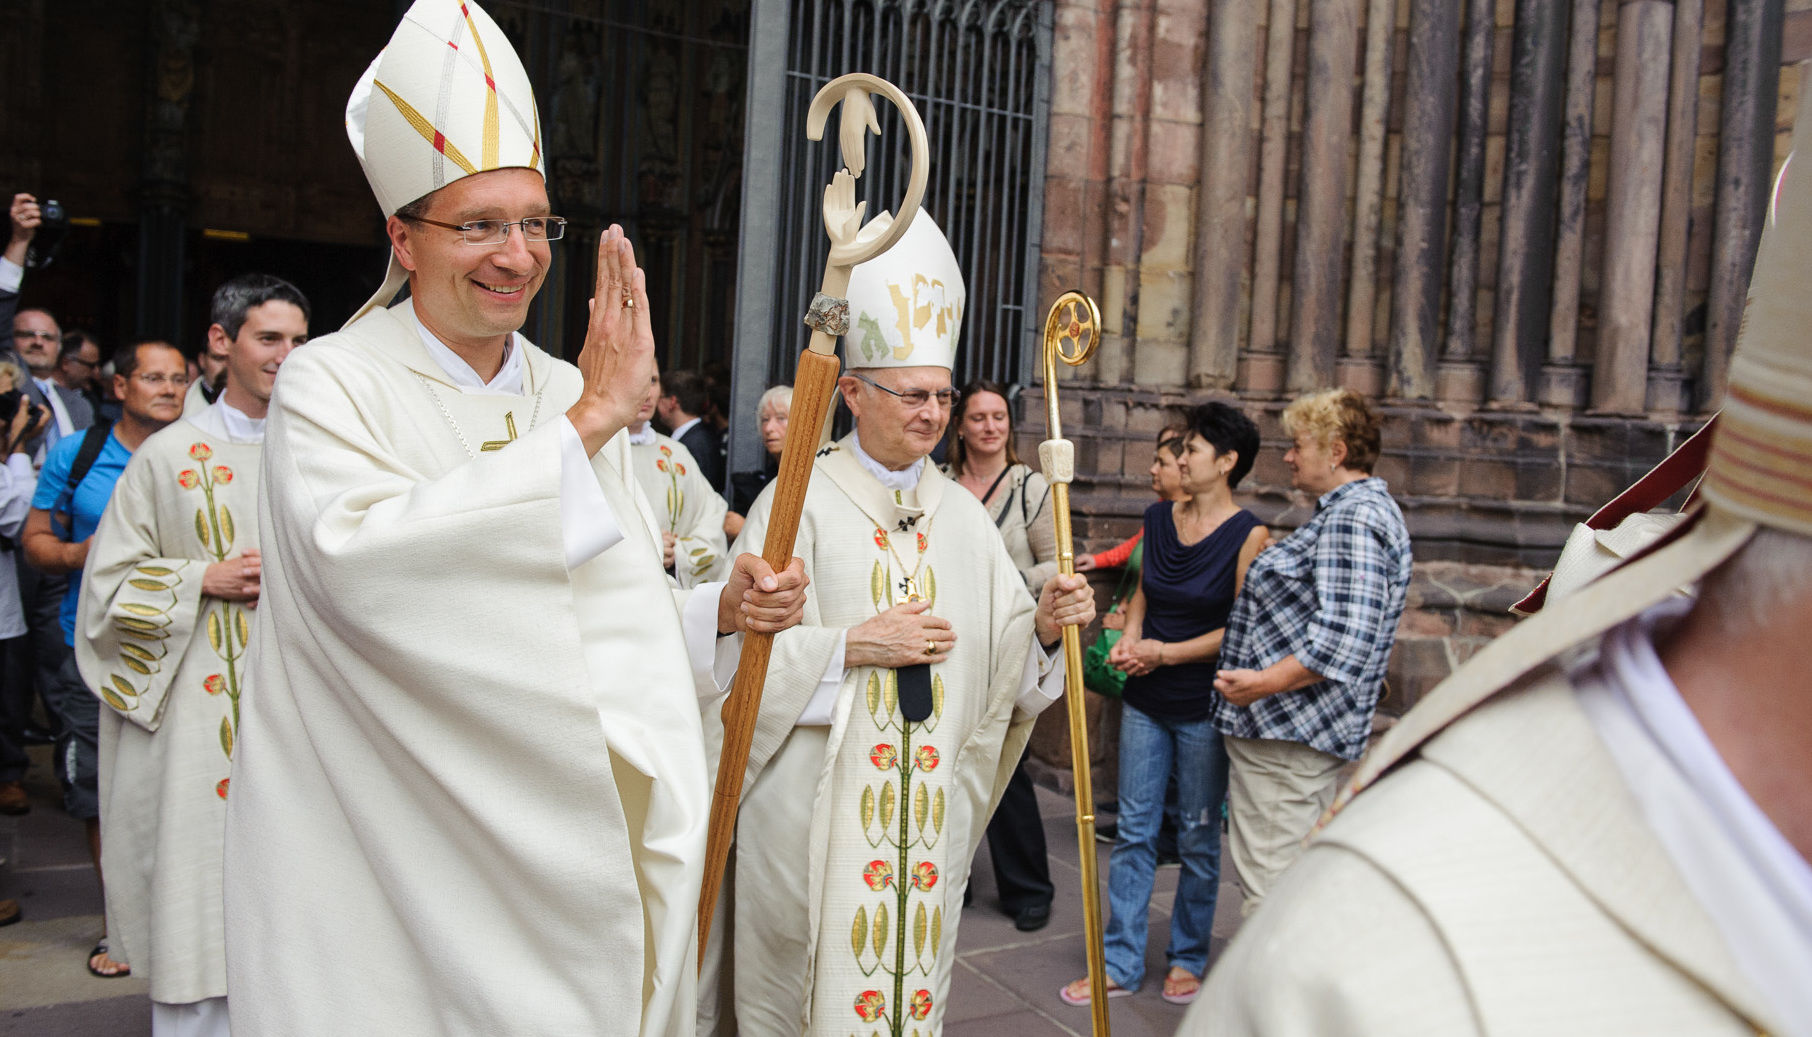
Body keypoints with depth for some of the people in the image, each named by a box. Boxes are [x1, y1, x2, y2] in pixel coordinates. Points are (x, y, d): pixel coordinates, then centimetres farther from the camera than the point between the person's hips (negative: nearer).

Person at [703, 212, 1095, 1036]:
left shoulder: (960, 514, 9)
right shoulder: (800, 502, -6)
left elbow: (1001, 656, 8)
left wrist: (1043, 626, -11)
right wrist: (855, 644, -17)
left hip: (928, 803, 4)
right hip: (815, 803, -4)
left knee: (913, 967, 12)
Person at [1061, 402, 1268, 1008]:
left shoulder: (1248, 536, -10)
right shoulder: (1158, 519, 6)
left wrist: (1167, 652, -15)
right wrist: (1128, 640, 0)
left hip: (1205, 706, -5)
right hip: (1146, 700, 5)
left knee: (1198, 838, 8)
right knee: (1134, 831, 7)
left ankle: (1188, 958, 25)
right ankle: (1120, 964, 16)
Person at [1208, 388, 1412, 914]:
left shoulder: (1353, 519, -17)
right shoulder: (1357, 509, 18)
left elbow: (1344, 637, -27)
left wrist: (1266, 682, -26)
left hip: (1287, 736, -11)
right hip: (1304, 732, 11)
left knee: (1268, 887, -7)